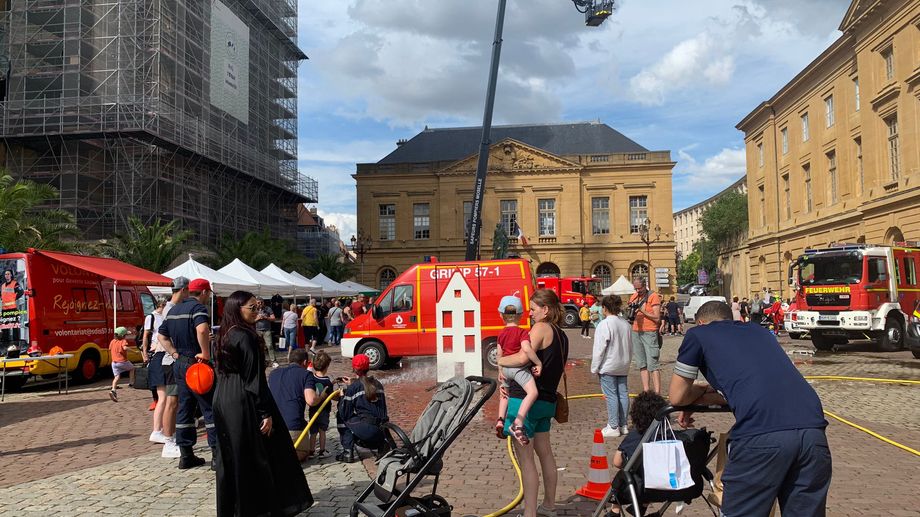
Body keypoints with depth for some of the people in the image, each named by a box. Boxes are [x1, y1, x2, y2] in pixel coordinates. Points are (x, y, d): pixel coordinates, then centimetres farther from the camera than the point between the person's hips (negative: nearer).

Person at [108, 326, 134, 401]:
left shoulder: (112, 341, 9)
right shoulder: (123, 341, -10)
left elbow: (110, 350, 19)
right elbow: (125, 348, -29)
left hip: (114, 362, 5)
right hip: (123, 361, -5)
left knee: (117, 377, 3)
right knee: (132, 368, 25)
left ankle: (113, 390, -16)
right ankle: (131, 382, 22)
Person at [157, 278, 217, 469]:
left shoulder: (173, 310, 14)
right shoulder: (198, 307, -14)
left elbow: (162, 336, 18)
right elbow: (202, 329, -34)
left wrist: (175, 353, 9)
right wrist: (206, 353, -24)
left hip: (179, 364, 8)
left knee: (184, 409, 12)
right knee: (211, 409, -1)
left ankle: (185, 455, 16)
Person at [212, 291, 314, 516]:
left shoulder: (225, 336, 10)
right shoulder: (247, 337, -17)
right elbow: (254, 379, -19)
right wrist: (266, 412, -16)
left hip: (223, 402, 9)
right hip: (244, 404, -9)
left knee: (229, 458, 15)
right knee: (257, 458, 1)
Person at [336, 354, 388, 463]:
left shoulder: (353, 387, -4)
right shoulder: (377, 384, 12)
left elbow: (344, 414, -1)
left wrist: (342, 396, 16)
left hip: (367, 430, -6)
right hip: (382, 431, 6)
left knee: (340, 416, 14)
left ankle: (348, 452, 5)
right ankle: (382, 446, 20)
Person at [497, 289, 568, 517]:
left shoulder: (541, 328, -13)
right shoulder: (562, 335, 13)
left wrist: (500, 360, -9)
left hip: (525, 399, -9)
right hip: (547, 401, 9)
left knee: (526, 458, -3)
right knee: (545, 452, 21)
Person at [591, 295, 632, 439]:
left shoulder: (604, 325, -17)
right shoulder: (626, 324, 5)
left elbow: (599, 349, -16)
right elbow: (630, 347, 13)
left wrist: (595, 368, -8)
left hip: (608, 366, -7)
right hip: (623, 366, 7)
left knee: (611, 395, -2)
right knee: (623, 393, 11)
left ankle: (613, 427, 3)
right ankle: (623, 425, 19)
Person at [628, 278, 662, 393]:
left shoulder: (653, 297, -4)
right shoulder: (633, 297, 15)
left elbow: (656, 318, -9)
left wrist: (643, 310, -17)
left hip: (649, 333, -6)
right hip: (635, 332, 6)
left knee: (652, 365, -11)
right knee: (642, 365, 7)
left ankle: (657, 394, -12)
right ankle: (645, 391, 10)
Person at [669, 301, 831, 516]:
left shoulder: (698, 334, 19)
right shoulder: (758, 330, 33)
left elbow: (677, 396, 24)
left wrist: (700, 391, 44)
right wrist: (703, 398, 44)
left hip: (761, 434, -5)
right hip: (813, 430, 6)